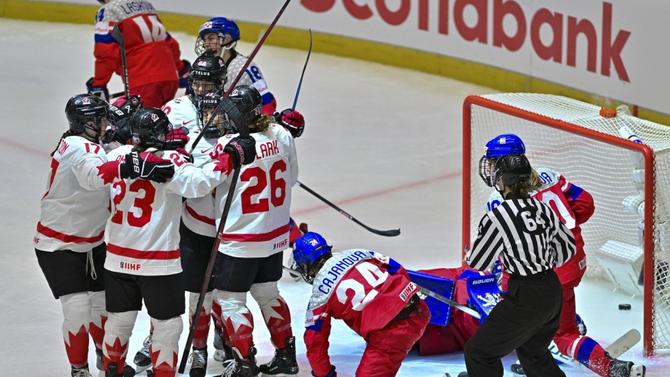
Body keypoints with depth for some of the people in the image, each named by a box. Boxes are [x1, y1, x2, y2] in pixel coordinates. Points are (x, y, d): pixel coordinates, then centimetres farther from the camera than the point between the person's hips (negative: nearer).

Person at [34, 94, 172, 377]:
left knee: (103, 303, 11)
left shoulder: (91, 146, 4)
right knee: (78, 310, -12)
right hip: (58, 245, -8)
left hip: (91, 242, 8)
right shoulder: (77, 148, -26)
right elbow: (92, 175, -48)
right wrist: (131, 167, -62)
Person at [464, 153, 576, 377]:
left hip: (526, 299, -8)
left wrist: (468, 255, 13)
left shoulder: (498, 217, -19)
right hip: (553, 290, 8)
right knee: (532, 350, 29)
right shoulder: (542, 208, 2)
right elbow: (567, 247, 12)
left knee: (480, 352, 4)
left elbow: (477, 262, -10)